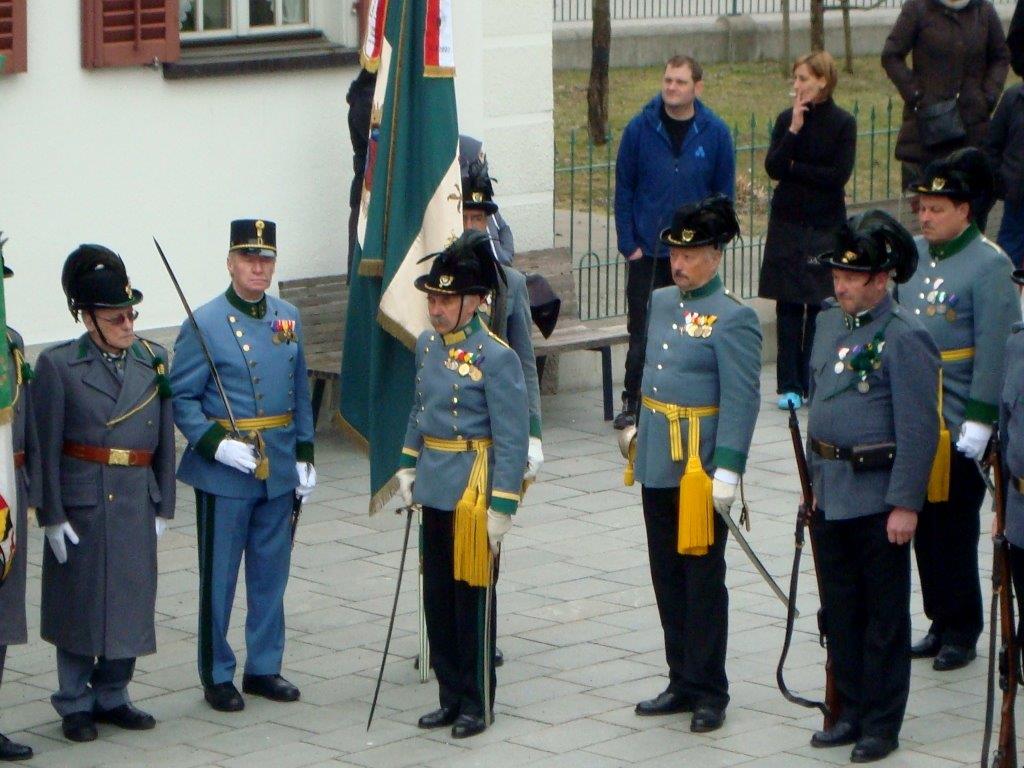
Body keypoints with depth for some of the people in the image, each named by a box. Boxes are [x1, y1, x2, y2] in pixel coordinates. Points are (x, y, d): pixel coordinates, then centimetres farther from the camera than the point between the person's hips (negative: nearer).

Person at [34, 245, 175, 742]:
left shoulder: (153, 361, 5)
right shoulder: (57, 365, -6)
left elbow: (165, 440, 9)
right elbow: (46, 447, -7)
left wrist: (163, 507, 6)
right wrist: (51, 516, -11)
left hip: (136, 503, 4)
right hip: (81, 502, -4)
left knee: (130, 600, 8)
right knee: (79, 603, 5)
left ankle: (112, 696, 23)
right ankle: (75, 705, 16)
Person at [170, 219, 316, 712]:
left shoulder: (288, 318, 8)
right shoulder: (205, 324, -8)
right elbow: (181, 398, -8)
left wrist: (305, 456, 10)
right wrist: (216, 445, -19)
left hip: (280, 471, 5)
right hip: (224, 474, -5)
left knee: (271, 574, 12)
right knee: (219, 578, 3)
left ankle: (264, 667, 23)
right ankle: (217, 677, 13)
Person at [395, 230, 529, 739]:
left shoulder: (495, 357, -15)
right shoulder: (427, 346, 6)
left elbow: (512, 439, -15)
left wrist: (501, 506, -17)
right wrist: (407, 467, 15)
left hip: (473, 491, -7)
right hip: (435, 489, 7)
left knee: (473, 598, 2)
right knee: (437, 597, 12)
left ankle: (477, 704, 14)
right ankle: (451, 696, 24)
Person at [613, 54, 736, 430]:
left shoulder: (715, 132, -3)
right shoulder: (640, 128, -5)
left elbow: (724, 193, 4)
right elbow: (624, 189, 0)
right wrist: (628, 244, -5)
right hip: (647, 253, -1)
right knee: (642, 332, 3)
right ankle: (633, 402, 12)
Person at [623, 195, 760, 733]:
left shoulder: (733, 318, -13)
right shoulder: (661, 303, 10)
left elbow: (741, 401, -17)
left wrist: (727, 470, -21)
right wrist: (635, 423, 21)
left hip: (701, 463, -7)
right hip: (657, 459, 7)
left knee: (703, 578, 0)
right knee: (667, 576, 12)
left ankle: (709, 693, 9)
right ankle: (682, 682, 22)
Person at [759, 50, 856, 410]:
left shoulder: (843, 123, -3)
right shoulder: (786, 118, 5)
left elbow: (839, 175, -11)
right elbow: (772, 167, -6)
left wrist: (794, 168, -7)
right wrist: (794, 130, -14)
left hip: (826, 223, -2)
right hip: (788, 222, 2)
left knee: (820, 306, 0)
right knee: (788, 305, 1)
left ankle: (815, 383, 8)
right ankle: (789, 384, 5)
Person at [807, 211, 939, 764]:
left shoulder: (904, 337, -15)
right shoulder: (830, 321, 8)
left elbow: (918, 430, -16)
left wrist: (905, 504, -17)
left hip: (877, 498, -7)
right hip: (829, 495, 7)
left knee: (883, 615, 4)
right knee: (840, 611, 14)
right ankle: (850, 712, 25)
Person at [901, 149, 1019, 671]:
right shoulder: (913, 255, 8)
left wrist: (979, 422, -17)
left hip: (958, 425, -6)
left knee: (955, 527, 1)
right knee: (924, 524, 10)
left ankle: (962, 629, 12)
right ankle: (940, 621, 21)